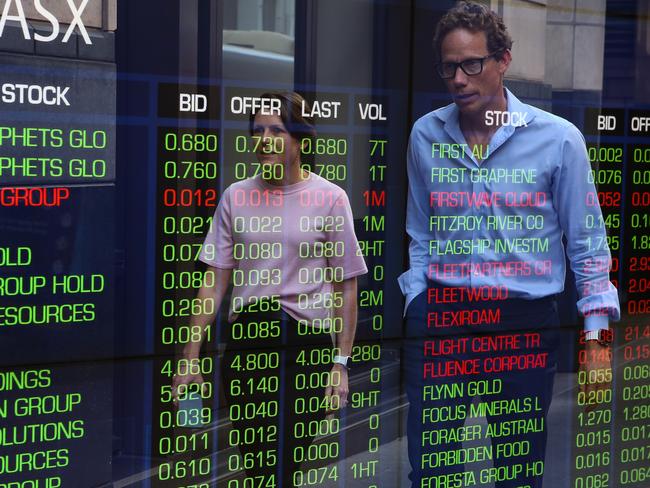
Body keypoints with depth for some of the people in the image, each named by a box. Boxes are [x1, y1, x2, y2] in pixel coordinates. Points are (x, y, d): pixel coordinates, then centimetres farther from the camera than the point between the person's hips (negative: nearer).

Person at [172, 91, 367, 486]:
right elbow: (214, 281, 6)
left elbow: (347, 287, -1)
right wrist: (191, 357, 1)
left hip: (306, 344, -3)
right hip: (245, 342, 3)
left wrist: (341, 363, -5)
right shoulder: (236, 196, 6)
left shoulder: (329, 198, -2)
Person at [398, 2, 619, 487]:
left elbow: (587, 243, 0)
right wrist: (416, 310, 9)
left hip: (527, 321, -2)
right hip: (439, 319, 2)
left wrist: (597, 334, -3)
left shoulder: (558, 138, -5)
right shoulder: (425, 134, 4)